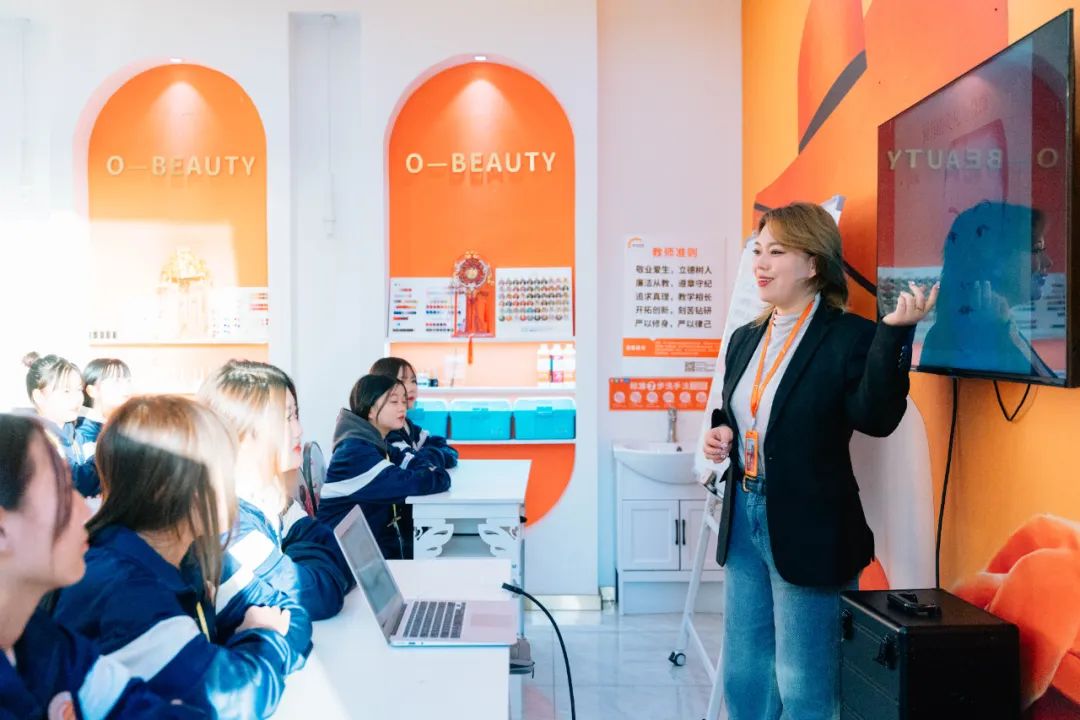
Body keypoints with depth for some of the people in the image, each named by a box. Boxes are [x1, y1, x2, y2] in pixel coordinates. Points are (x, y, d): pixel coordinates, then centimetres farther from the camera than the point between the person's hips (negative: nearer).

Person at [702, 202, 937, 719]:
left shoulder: (850, 337, -11)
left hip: (809, 532, -7)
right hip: (743, 521, 7)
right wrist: (722, 436, 0)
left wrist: (894, 330, -31)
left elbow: (875, 418, -24)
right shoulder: (745, 338, 9)